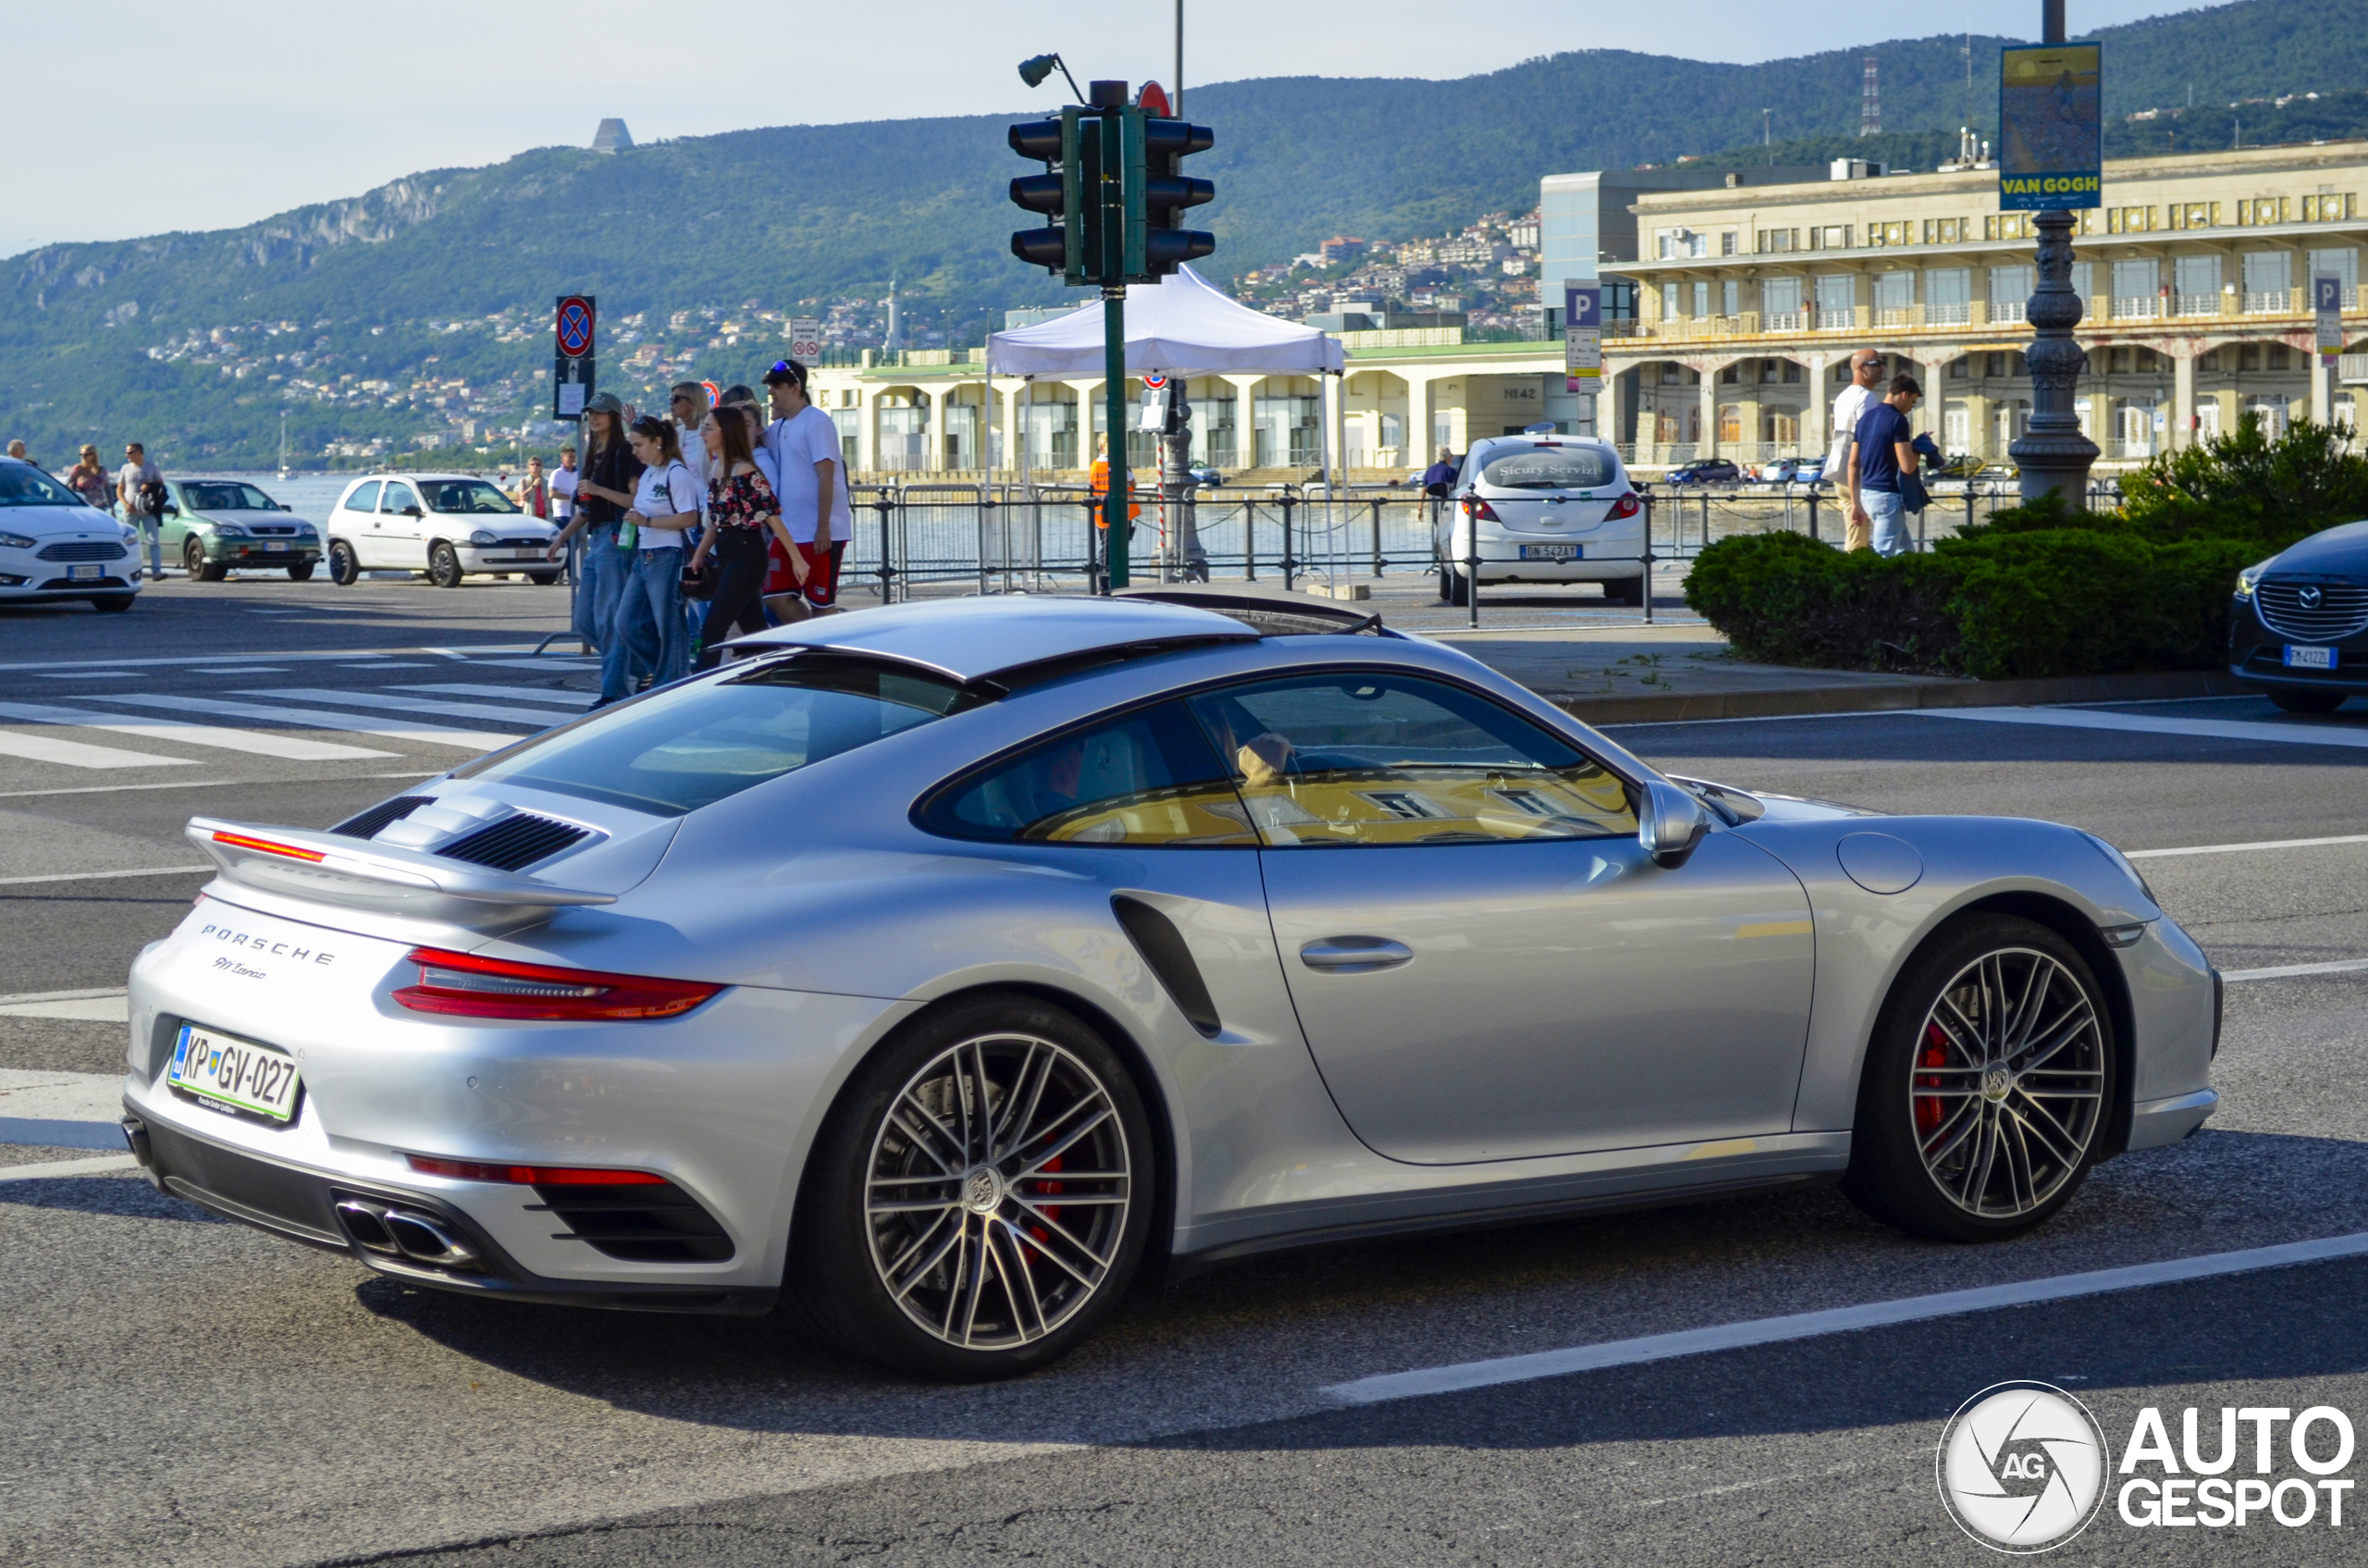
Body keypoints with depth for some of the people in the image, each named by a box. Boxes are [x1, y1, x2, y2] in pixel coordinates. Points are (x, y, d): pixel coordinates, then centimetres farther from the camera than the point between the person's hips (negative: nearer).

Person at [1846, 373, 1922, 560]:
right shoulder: (1897, 420, -13)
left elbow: (1853, 464, 13)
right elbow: (1907, 466, -19)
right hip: (1887, 496, -9)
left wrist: (1855, 503, 16)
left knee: (1903, 551, 17)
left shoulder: (1866, 418, 12)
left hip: (1866, 493, 9)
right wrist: (1918, 446, 1)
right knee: (1884, 556, -5)